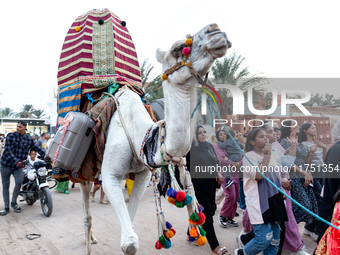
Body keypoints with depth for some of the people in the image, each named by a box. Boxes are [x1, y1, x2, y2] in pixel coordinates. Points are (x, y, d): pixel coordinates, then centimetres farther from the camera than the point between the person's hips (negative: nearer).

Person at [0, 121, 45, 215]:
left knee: (19, 182, -18)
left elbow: (37, 148, 10)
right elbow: (8, 150, -15)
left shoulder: (29, 139, 4)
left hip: (18, 166, 1)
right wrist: (16, 161, -27)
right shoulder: (10, 136, -6)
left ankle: (14, 203, 4)